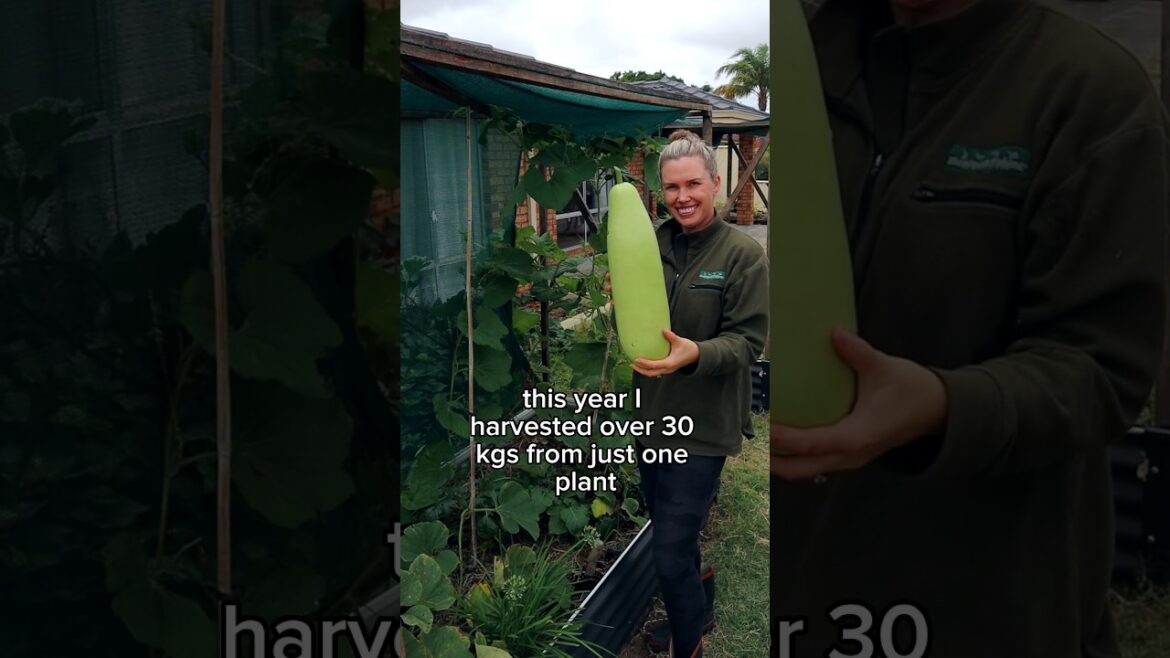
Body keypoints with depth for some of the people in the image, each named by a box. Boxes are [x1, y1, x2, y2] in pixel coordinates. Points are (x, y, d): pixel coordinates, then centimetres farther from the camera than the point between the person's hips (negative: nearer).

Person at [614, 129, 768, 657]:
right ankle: (698, 610, 48)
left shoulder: (744, 254, -12)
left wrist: (695, 353, -33)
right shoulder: (651, 246, 2)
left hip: (702, 423, -6)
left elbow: (748, 341, -15)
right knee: (670, 531, 22)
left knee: (670, 554, -3)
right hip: (652, 414, 6)